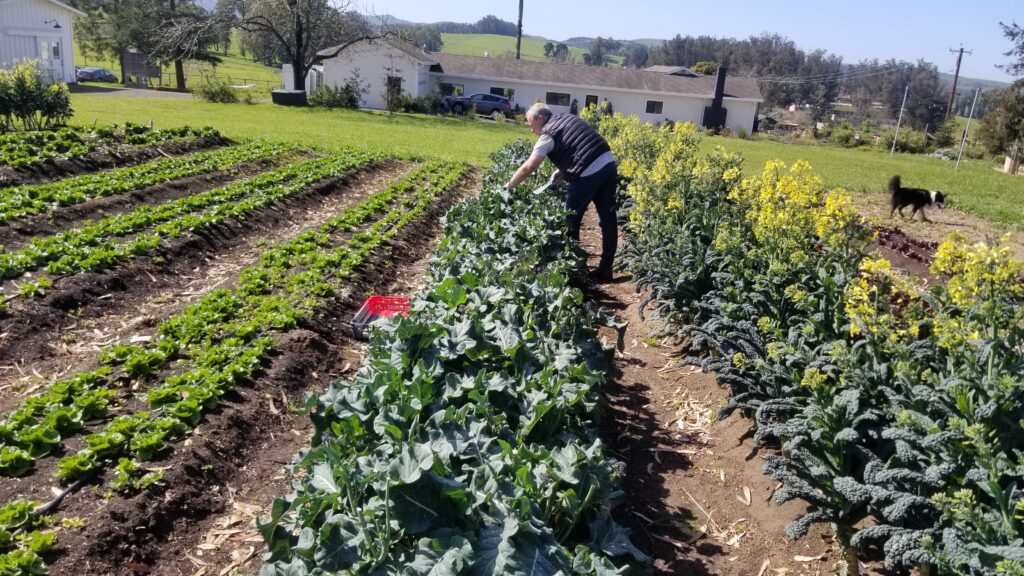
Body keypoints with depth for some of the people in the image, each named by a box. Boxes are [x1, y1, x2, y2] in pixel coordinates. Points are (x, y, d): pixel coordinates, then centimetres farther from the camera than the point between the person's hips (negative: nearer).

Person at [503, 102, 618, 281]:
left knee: (570, 221, 7)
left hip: (589, 173, -8)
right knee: (608, 220, 10)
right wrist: (562, 170, 17)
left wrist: (507, 186, 7)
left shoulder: (549, 134, -3)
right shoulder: (568, 119, 20)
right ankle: (605, 270, 19)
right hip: (609, 163, 8)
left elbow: (528, 168, -3)